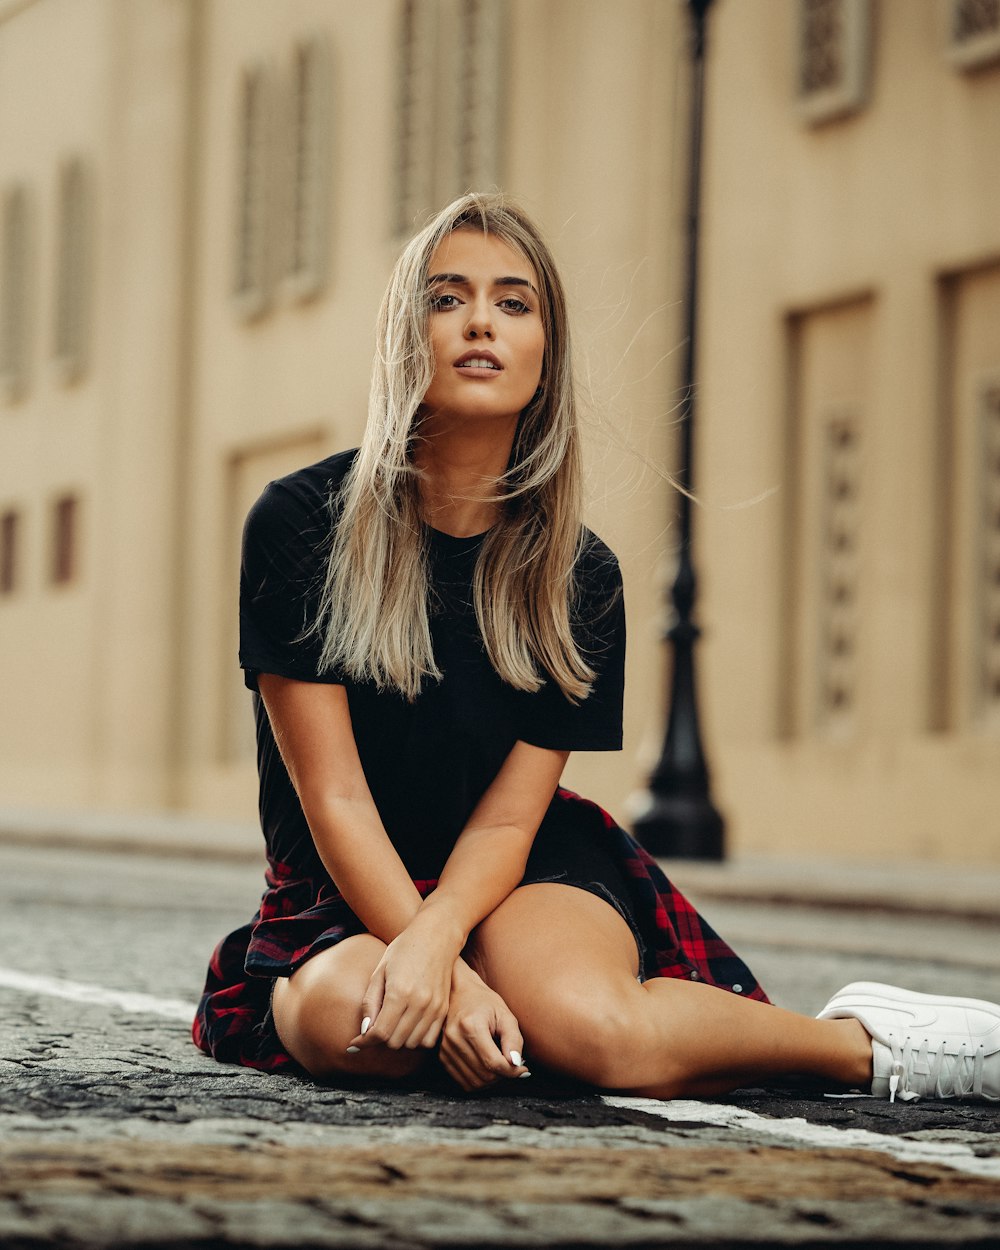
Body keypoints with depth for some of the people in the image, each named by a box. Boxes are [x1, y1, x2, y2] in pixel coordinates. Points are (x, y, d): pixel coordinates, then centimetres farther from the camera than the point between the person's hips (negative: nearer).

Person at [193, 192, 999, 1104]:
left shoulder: (579, 574, -5)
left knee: (585, 1023, -34)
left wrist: (435, 942, -30)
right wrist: (448, 979, -27)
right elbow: (333, 798, -15)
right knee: (349, 1022, -35)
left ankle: (864, 1038, -8)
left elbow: (509, 818, -7)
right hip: (346, 894, 0)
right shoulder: (300, 524, -12)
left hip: (523, 876, 0)